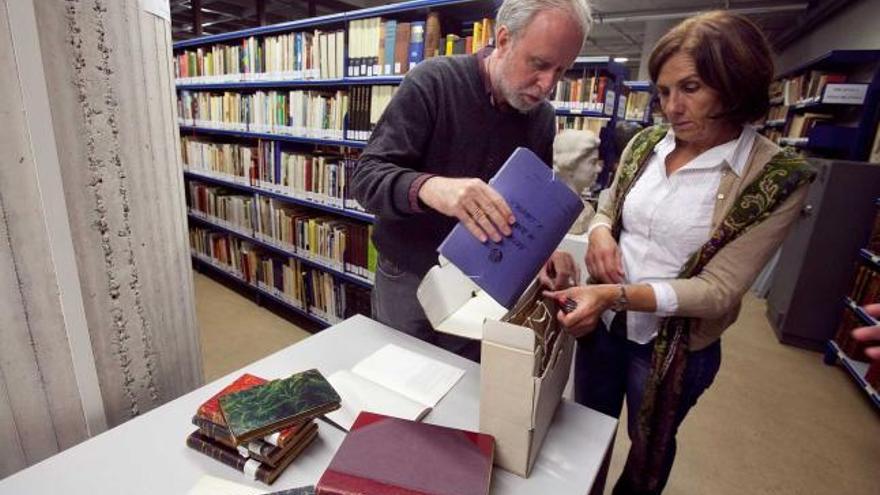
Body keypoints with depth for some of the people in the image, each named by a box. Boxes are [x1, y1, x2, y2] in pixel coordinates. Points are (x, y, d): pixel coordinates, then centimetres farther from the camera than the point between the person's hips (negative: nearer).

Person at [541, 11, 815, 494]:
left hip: (676, 345, -3)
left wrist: (616, 294, -35)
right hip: (602, 323, 4)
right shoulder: (645, 144, -4)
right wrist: (599, 231, -16)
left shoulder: (777, 178, -17)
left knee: (649, 445, 24)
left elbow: (719, 289, -21)